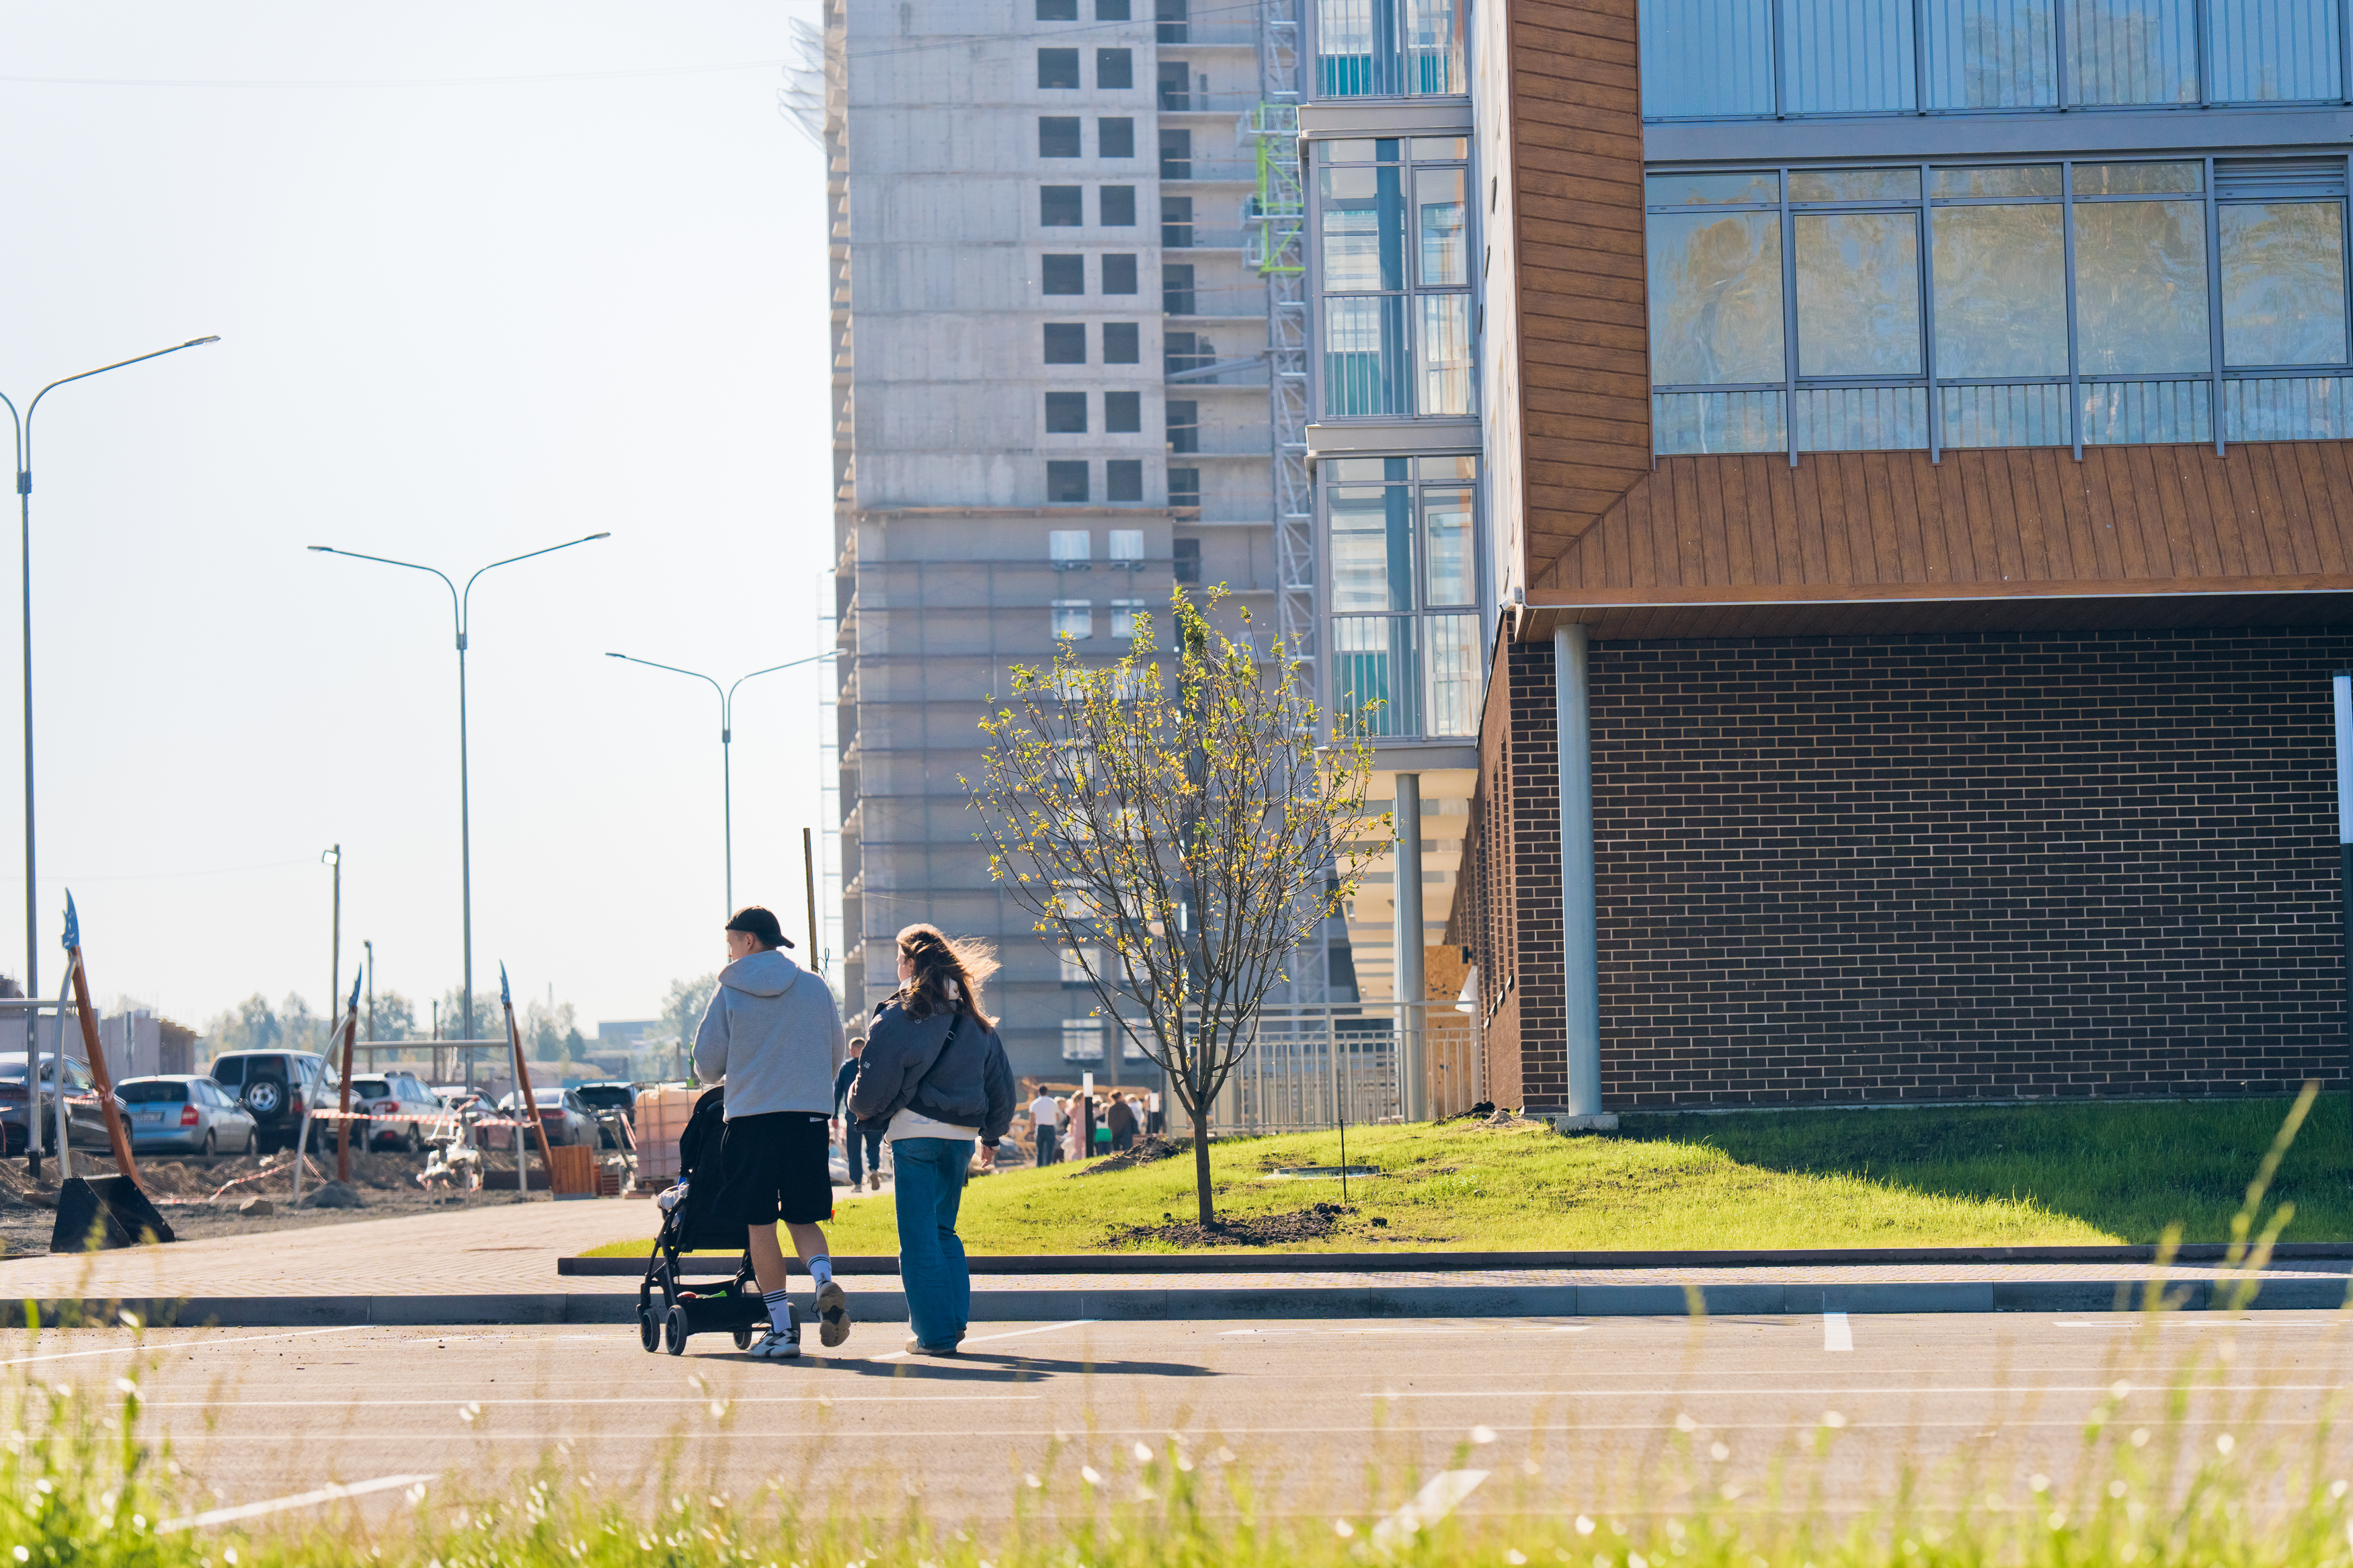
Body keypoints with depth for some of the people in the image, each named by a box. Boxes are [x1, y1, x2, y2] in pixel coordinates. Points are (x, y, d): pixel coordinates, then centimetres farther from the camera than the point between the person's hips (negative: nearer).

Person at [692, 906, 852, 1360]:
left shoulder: (730, 992, -1)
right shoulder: (815, 988, 7)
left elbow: (707, 1064, 1)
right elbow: (836, 1056, 13)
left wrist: (721, 1076, 25)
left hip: (751, 1118, -3)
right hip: (810, 1118, 3)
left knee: (760, 1225, 4)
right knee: (803, 1218, 12)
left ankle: (781, 1328, 2)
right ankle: (826, 1281, -17)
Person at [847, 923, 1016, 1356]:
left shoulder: (898, 1016, -9)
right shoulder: (974, 1019, 9)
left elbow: (876, 1082, -7)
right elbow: (1001, 1083, 15)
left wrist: (860, 1107, 15)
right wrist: (992, 1135, 27)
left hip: (915, 1133, -6)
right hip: (961, 1137, 6)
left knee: (918, 1235, 0)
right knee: (944, 1231, 18)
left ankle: (934, 1332, -3)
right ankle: (956, 1319, 10)